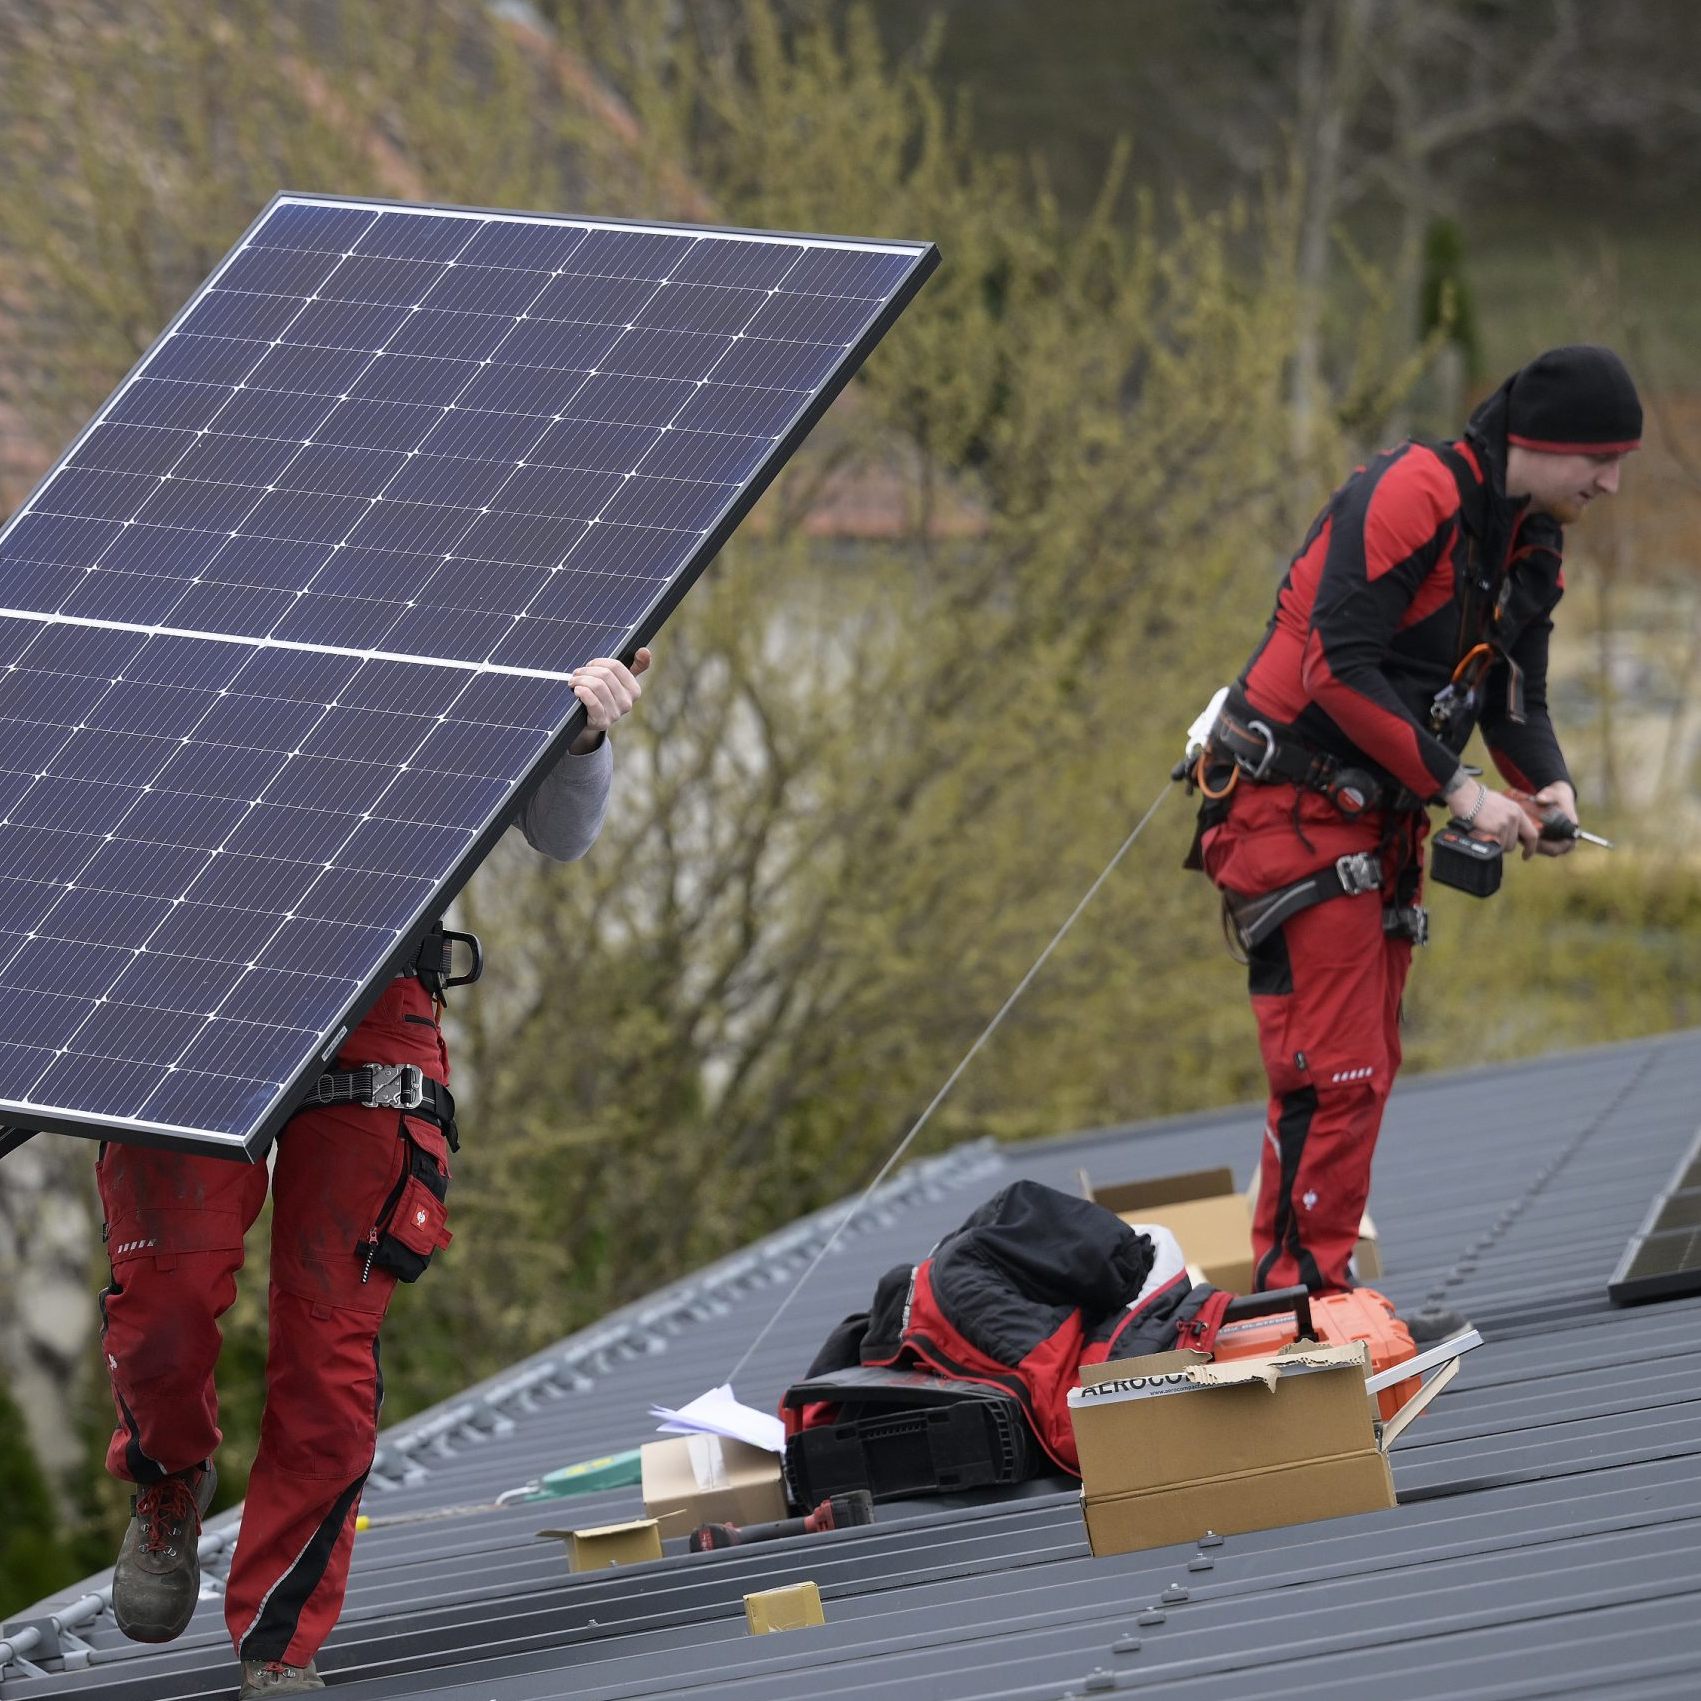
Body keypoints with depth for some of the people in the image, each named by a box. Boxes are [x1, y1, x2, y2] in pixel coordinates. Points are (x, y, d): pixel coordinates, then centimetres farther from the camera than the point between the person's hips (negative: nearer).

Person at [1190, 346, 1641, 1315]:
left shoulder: (1532, 550, 11)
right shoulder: (1411, 495, -19)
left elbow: (1517, 697, 15)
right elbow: (1339, 670, -24)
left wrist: (1550, 785, -7)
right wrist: (1457, 788, -23)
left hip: (1379, 823, 10)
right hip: (1294, 806, -9)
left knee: (1366, 1069, 11)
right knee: (1334, 1070, -12)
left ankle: (1323, 1294, 16)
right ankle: (1301, 1293, -9)